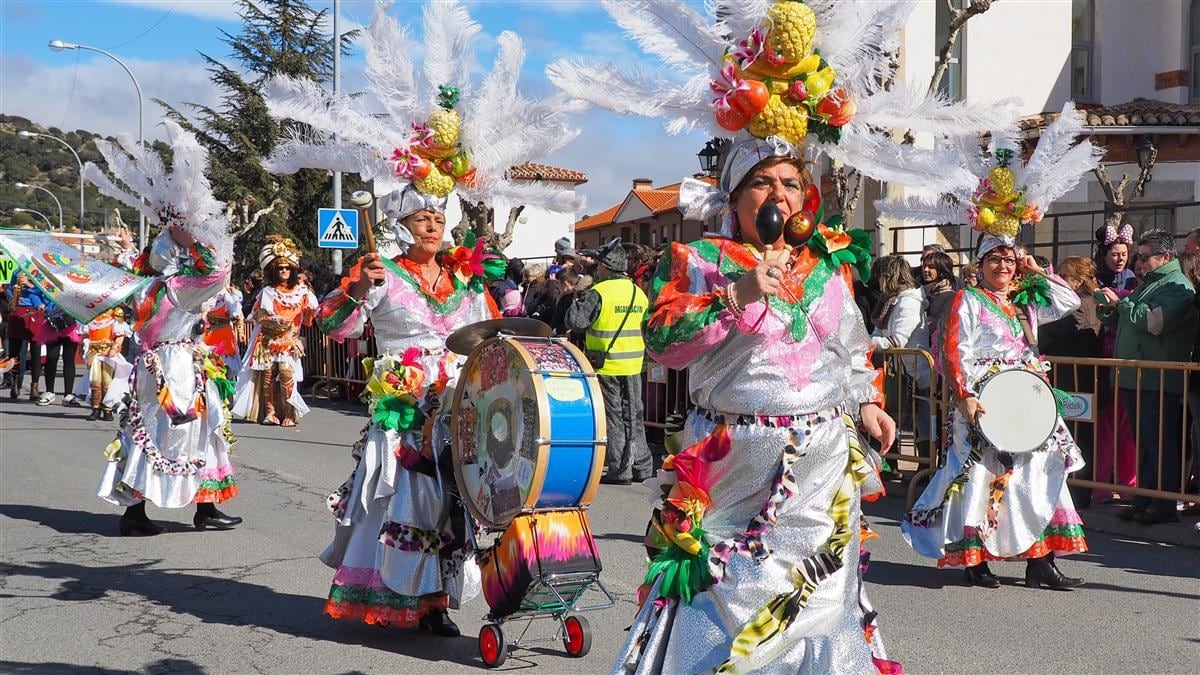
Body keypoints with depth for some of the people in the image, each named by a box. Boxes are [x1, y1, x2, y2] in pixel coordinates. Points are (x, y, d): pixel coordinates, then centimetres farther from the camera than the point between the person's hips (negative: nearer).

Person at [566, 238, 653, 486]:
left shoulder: (598, 293, -13)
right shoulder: (639, 292, 8)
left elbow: (576, 322, -13)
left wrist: (576, 303, 4)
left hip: (607, 365, -6)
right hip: (633, 365, 6)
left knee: (614, 418, 1)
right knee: (634, 417, 14)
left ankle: (620, 470, 4)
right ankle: (642, 466, 19)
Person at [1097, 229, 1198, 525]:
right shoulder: (1146, 284, 22)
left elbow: (1154, 321, -23)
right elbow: (1124, 323, 27)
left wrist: (1121, 303, -13)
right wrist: (1109, 310, 7)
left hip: (1160, 381, -9)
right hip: (1136, 378, 9)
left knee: (1160, 444, -7)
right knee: (1144, 444, 13)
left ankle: (1164, 506, -2)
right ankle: (1144, 500, 18)